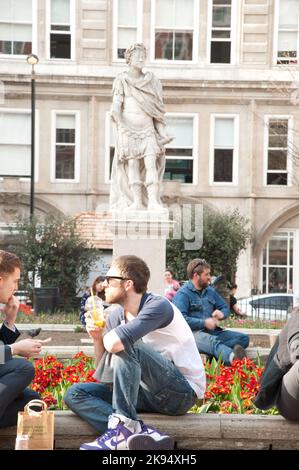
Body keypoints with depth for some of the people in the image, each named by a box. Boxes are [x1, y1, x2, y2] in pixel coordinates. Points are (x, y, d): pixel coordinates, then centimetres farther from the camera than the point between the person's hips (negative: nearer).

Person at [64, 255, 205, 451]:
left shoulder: (158, 306, -18)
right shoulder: (117, 313, 5)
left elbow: (114, 343, -34)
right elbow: (105, 367, 8)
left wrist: (106, 336, -10)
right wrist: (97, 338, -9)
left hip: (182, 392, -8)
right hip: (149, 392, 9)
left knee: (124, 346, -29)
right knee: (75, 394, -5)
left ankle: (124, 428, -22)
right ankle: (142, 433, -25)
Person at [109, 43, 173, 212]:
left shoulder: (151, 81, 8)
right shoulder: (121, 80, -1)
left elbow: (157, 108, 9)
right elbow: (116, 108, -9)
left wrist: (163, 133, 2)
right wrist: (122, 126, -25)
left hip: (147, 129, 2)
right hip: (128, 129, -2)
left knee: (151, 164, -11)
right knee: (133, 164, -7)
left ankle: (153, 202, -17)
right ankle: (137, 202, -4)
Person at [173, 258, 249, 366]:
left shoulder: (210, 291, 20)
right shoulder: (182, 294, -4)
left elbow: (225, 308, 26)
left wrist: (222, 314, 1)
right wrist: (204, 323, -17)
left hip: (212, 332, 8)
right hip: (193, 332, -8)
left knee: (243, 338, -10)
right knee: (212, 341, -40)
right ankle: (233, 358, -73)